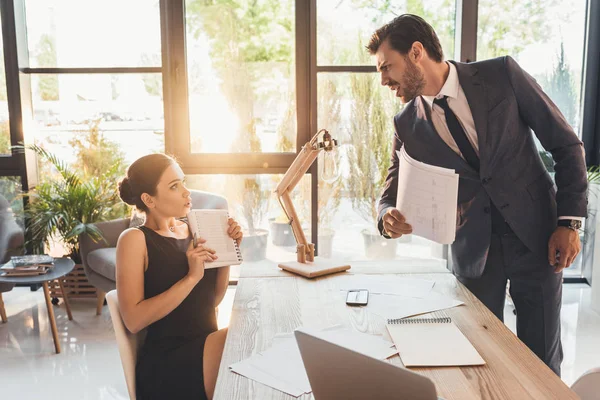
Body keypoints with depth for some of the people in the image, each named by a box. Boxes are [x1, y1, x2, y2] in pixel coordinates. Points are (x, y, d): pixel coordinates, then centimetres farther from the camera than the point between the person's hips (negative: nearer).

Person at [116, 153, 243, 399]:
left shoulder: (192, 229, 8)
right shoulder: (135, 239, -8)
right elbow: (134, 320, -17)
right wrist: (191, 277, -22)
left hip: (206, 346, 6)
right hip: (166, 365, -6)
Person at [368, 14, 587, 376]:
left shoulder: (502, 75, -8)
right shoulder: (408, 125, -2)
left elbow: (566, 144, -3)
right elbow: (392, 194, 3)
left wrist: (570, 222, -8)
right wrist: (389, 219, -21)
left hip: (537, 236, -1)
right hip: (474, 250, 2)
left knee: (542, 363, 7)